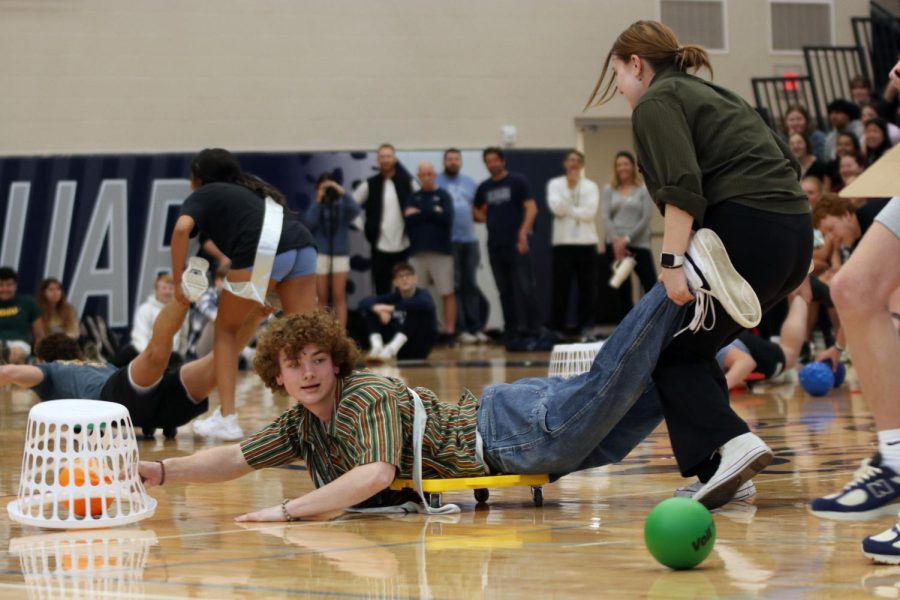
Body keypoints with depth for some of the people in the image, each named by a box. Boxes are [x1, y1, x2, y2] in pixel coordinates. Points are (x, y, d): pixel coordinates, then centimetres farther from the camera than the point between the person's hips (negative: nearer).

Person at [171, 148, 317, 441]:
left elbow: (182, 228, -2)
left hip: (263, 251, -5)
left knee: (226, 329, 15)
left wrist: (178, 282, 2)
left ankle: (226, 417, 8)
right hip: (302, 242, 5)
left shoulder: (202, 196, 19)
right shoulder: (253, 190, 38)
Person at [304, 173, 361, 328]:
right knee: (321, 297, 4)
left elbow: (356, 210, -15)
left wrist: (343, 193, -16)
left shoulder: (342, 205, 4)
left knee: (339, 296, -1)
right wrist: (318, 201, -9)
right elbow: (309, 223, -10)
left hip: (340, 253, 0)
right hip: (320, 253, 0)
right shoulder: (316, 206, 5)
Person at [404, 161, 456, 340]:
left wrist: (420, 213, -5)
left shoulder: (443, 196, 4)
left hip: (441, 251, -2)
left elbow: (446, 217, -11)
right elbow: (407, 219, -3)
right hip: (417, 252, 3)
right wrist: (432, 213, -8)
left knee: (447, 293, -2)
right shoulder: (413, 198, 12)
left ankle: (450, 331, 1)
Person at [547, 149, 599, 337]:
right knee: (561, 286, -1)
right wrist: (569, 188, -12)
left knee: (588, 287, 1)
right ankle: (558, 327, 3)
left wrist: (568, 209, -8)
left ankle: (585, 325, 7)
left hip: (586, 242, 1)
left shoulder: (590, 186, 7)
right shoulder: (555, 184, 6)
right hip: (563, 242, -1)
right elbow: (556, 207, -11)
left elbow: (590, 212, -7)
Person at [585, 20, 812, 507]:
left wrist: (672, 262, -20)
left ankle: (731, 443, -19)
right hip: (795, 233, 9)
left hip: (746, 230, -9)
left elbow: (682, 187, -15)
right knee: (694, 348, 17)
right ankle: (721, 472, 9)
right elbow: (784, 158, 25)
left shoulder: (657, 104, 1)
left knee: (671, 350, 0)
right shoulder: (712, 95, 27)